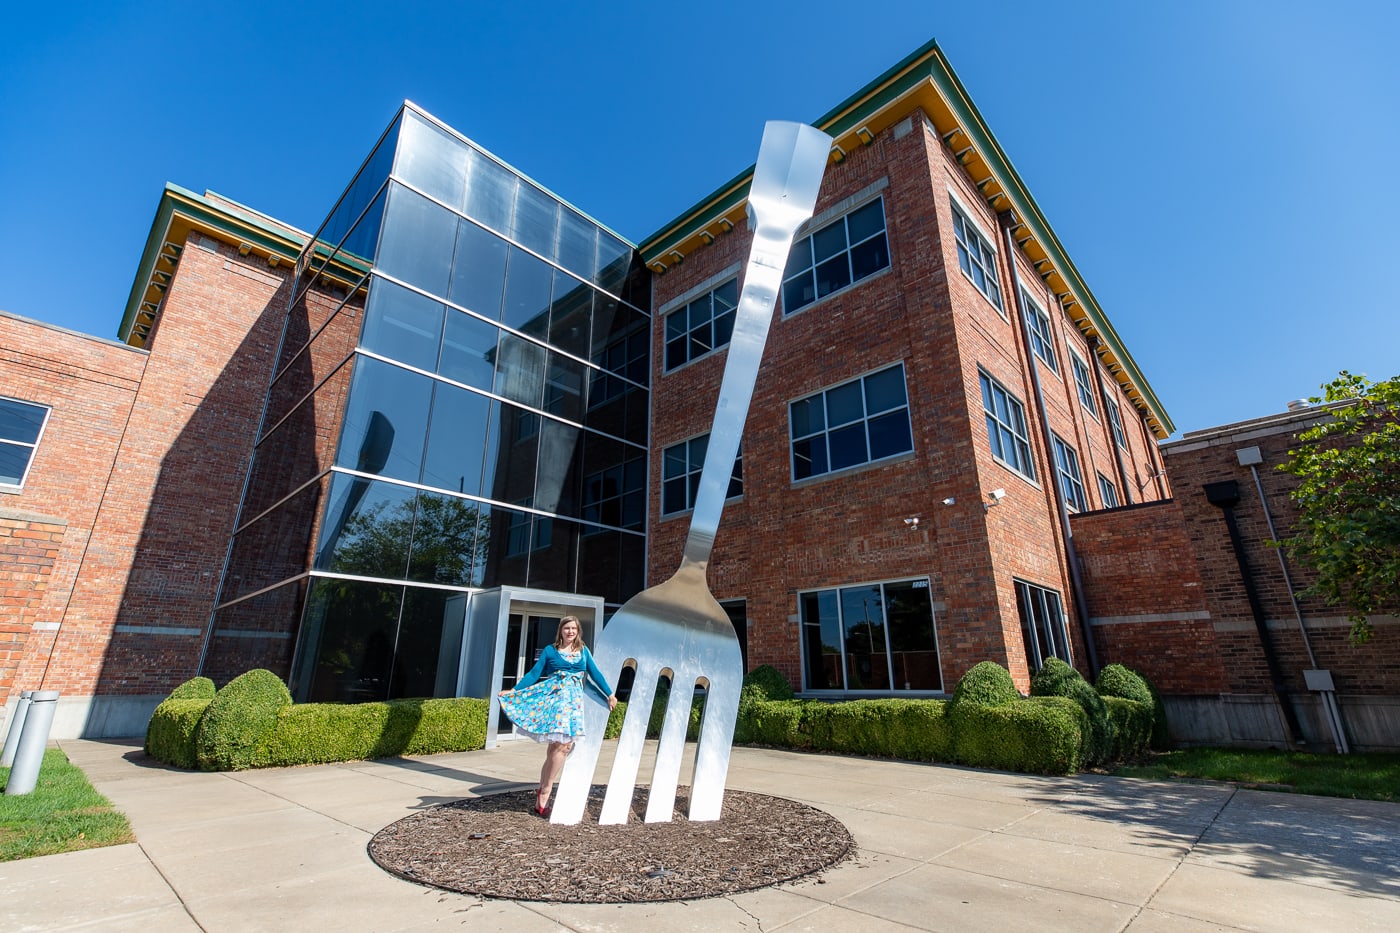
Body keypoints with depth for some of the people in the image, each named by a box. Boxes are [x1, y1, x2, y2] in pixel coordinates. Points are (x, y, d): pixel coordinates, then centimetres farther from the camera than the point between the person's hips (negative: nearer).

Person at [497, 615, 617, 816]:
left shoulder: (583, 651, 13)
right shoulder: (550, 650, 6)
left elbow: (595, 674, 15)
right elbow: (534, 674, 6)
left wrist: (610, 694, 13)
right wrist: (513, 691, -2)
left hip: (573, 699, 3)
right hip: (552, 696, -3)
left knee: (563, 745, -7)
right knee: (562, 745, -15)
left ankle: (542, 795, 7)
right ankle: (544, 792, -1)